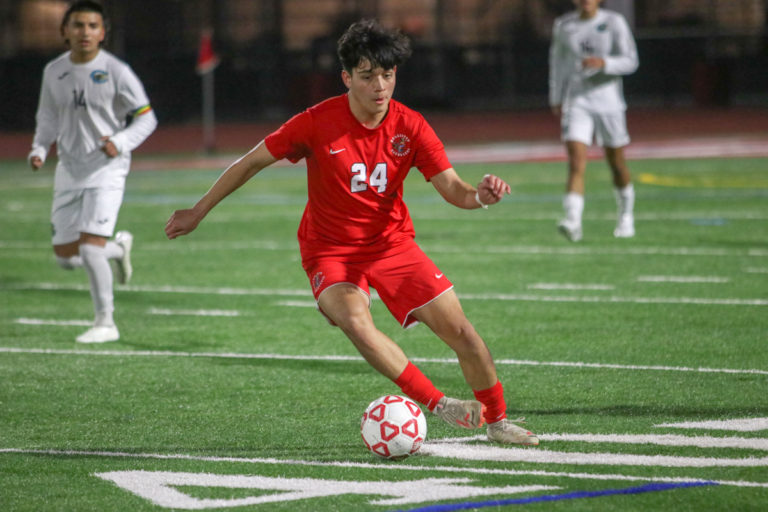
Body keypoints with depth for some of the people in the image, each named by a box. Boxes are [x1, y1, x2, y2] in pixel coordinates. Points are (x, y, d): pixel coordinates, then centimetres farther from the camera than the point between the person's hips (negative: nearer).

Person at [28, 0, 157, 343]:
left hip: (105, 170, -5)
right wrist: (39, 149, 0)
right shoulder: (54, 71, 4)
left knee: (90, 248, -17)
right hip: (69, 171, 5)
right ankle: (118, 248, 37)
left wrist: (120, 143, -22)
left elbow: (146, 118, -5)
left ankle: (105, 323, -1)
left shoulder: (116, 71, -10)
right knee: (66, 257, 7)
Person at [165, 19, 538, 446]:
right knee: (356, 321, -34)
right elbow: (252, 162, -5)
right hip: (330, 250, -3)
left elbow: (453, 189, -12)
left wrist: (480, 195, -37)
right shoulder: (318, 123, -17)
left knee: (460, 331, -4)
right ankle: (437, 404, -27)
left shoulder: (410, 126, -10)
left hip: (393, 245, 3)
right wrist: (198, 212, 1)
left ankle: (497, 421, 18)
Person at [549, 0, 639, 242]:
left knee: (616, 164, 11)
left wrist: (603, 63, -26)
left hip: (608, 102, -1)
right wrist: (556, 99, 20)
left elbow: (630, 62, -7)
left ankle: (626, 216, 34)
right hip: (576, 102, 1)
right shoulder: (563, 25, 4)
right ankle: (572, 222, -27)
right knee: (576, 162, -16)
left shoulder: (614, 22, -4)